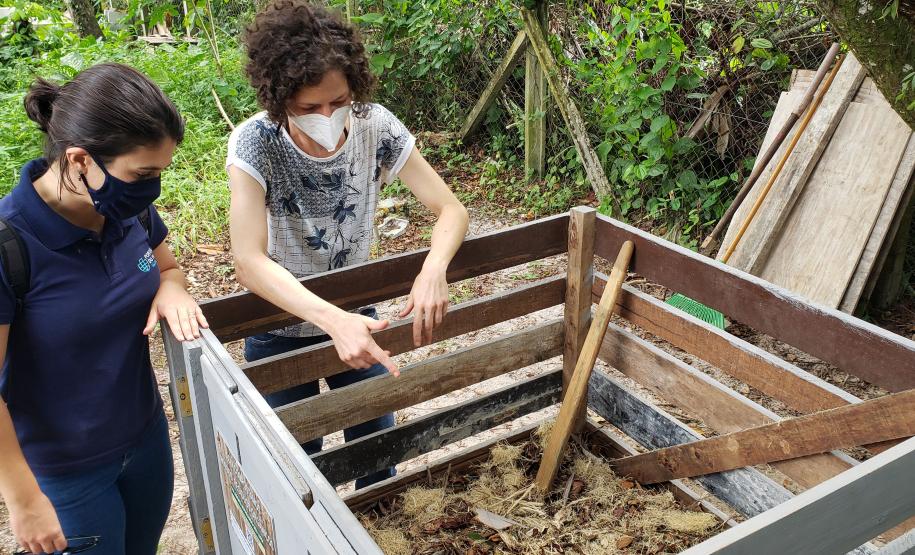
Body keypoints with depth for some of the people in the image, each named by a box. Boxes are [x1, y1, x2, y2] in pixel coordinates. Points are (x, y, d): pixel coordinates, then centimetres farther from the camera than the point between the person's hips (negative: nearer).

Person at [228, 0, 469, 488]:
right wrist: (332, 319, -48)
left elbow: (451, 209, -16)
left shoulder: (375, 127, -19)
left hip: (356, 314, 3)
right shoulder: (256, 144, -27)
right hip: (281, 327, -3)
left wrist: (433, 269, -37)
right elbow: (250, 262, -34)